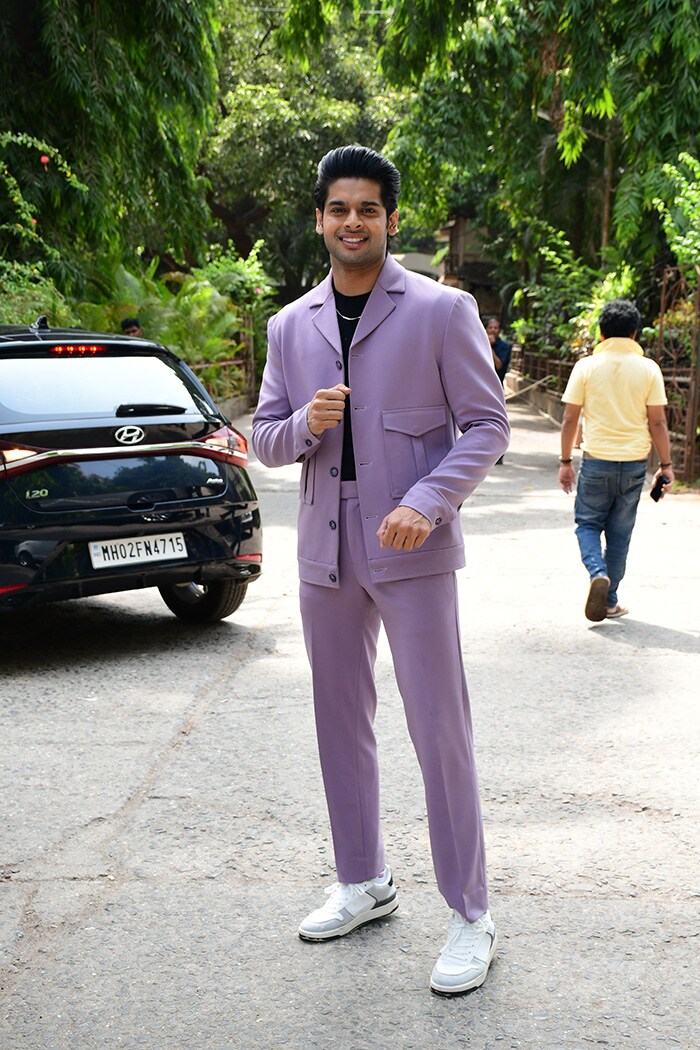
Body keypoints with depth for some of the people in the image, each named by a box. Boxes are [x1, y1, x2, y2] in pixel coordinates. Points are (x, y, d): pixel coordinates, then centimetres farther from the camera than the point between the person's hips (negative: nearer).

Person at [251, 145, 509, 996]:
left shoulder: (441, 311, -4)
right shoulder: (290, 326, 9)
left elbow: (487, 424, -5)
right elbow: (264, 440, 12)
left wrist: (426, 503, -20)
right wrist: (305, 423, -11)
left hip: (410, 550, -5)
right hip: (326, 551, 5)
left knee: (440, 732, -3)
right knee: (341, 723, 14)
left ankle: (470, 918, 8)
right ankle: (363, 883, 31)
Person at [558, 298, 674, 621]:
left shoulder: (587, 366, -5)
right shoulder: (648, 369, -3)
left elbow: (569, 418, -3)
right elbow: (657, 421, -4)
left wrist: (565, 461, 6)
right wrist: (666, 465, 5)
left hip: (596, 461, -1)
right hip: (634, 462, 1)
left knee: (588, 523, 14)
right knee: (619, 533, 12)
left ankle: (598, 573, -13)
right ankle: (609, 601, 18)